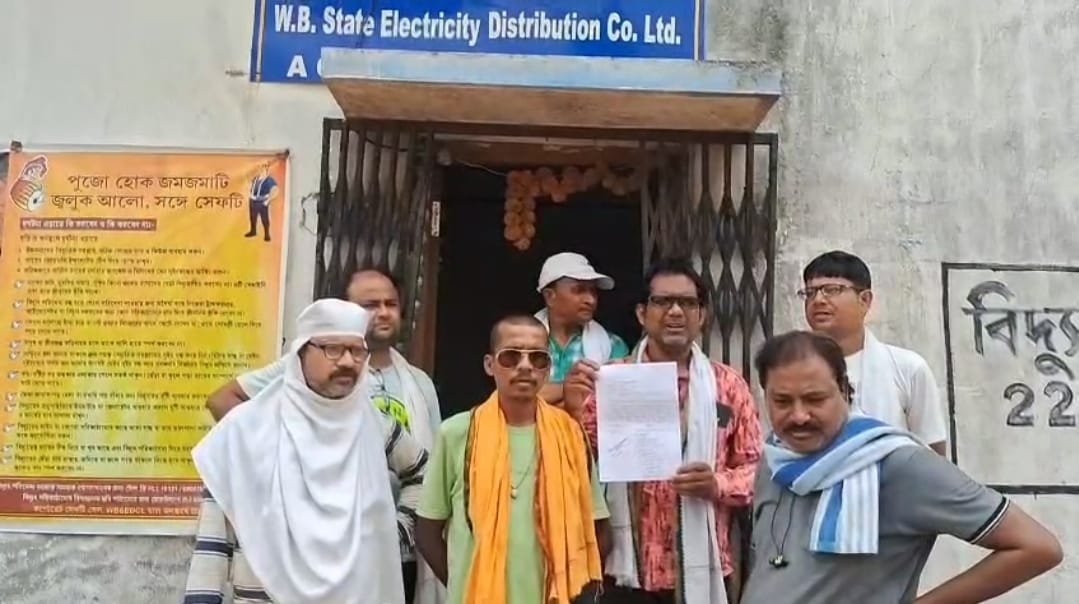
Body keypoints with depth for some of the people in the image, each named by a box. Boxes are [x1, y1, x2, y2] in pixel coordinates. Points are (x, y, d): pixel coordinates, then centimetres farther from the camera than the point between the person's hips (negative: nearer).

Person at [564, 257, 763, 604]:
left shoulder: (728, 385, 3)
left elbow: (756, 467, 5)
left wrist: (718, 484, -14)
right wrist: (575, 410, -16)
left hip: (703, 572, 1)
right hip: (629, 572, -1)